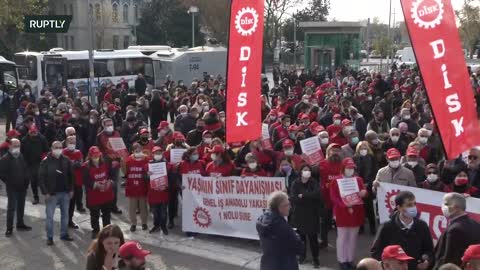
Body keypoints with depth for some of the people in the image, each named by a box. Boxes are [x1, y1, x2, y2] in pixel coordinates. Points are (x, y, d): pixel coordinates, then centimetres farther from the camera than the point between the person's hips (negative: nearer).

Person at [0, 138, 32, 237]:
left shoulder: (22, 157, 7)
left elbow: (26, 170, 15)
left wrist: (27, 181, 4)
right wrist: (9, 182, -13)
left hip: (22, 187, 5)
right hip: (12, 188, -5)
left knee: (21, 207, 15)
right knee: (11, 208, -3)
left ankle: (20, 224, 28)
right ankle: (9, 228, 5)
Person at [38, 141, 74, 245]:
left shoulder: (66, 160, 1)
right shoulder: (46, 161, -10)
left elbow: (70, 176, 8)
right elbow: (41, 178, -11)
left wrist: (71, 190, 4)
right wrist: (45, 192, -15)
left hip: (65, 193, 4)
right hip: (51, 193, -4)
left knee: (65, 214, 13)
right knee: (49, 216, 3)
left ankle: (64, 234, 26)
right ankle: (49, 237, 13)